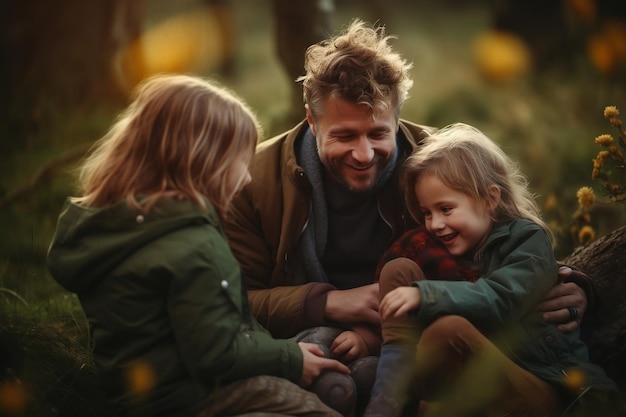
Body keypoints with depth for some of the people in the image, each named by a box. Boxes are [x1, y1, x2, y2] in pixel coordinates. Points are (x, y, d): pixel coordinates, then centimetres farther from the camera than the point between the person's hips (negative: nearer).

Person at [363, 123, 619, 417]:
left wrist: (424, 295, -35)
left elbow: (498, 301, -25)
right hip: (475, 376, 6)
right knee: (400, 269, -8)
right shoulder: (443, 246, 14)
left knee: (449, 329, -38)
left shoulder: (528, 240, -6)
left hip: (543, 386, -6)